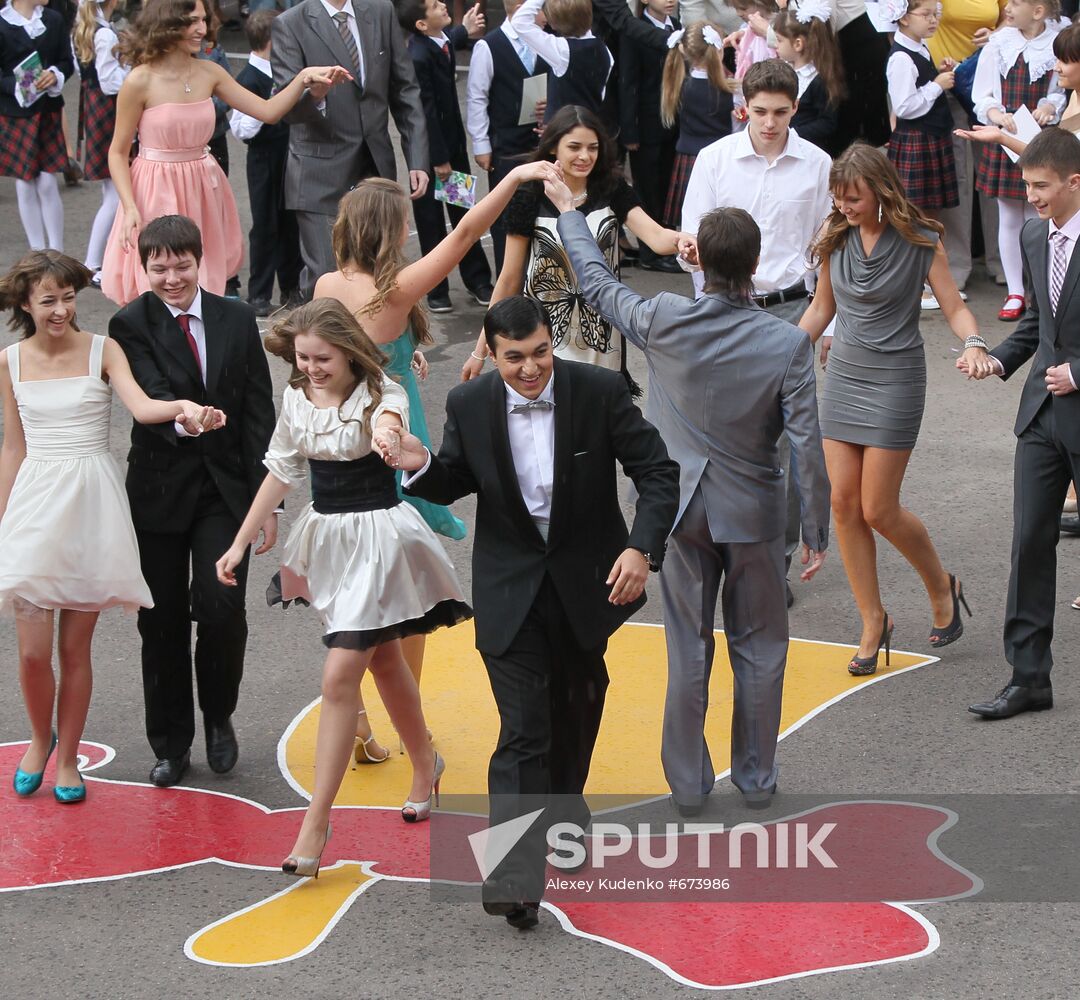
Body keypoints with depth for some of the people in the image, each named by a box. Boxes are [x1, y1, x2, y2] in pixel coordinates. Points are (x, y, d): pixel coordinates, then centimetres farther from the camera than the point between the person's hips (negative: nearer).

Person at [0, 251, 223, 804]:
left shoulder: (102, 351, -1)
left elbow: (142, 406, -17)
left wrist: (184, 408, -38)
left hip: (91, 506, -1)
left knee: (75, 648, 4)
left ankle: (67, 757, 21)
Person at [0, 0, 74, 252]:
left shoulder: (53, 20, 4)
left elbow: (67, 62, 8)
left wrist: (55, 75, -13)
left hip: (48, 111, 2)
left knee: (48, 184, -1)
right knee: (25, 186, 4)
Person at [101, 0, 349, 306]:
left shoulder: (209, 73, 3)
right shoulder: (140, 82, -11)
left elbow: (268, 111, 1)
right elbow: (118, 153, -6)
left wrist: (304, 79, -13)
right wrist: (130, 208, -17)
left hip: (202, 193, 5)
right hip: (157, 193, -5)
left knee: (204, 291, 9)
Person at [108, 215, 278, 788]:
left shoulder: (236, 321, 2)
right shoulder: (131, 326, -6)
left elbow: (258, 414, 4)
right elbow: (149, 396, -21)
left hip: (225, 488, 1)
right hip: (160, 491, -1)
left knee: (222, 608, -12)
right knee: (163, 622, 6)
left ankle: (218, 718, 15)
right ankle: (171, 743, 22)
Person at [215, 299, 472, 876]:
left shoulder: (378, 394, -16)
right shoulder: (296, 401, 1)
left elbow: (390, 416, -41)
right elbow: (281, 472, 12)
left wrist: (388, 433, -66)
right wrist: (240, 543, 14)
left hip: (376, 535, -6)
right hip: (326, 536, 6)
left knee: (339, 677, -12)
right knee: (383, 660, 22)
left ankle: (316, 823, -9)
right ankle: (425, 765, 45)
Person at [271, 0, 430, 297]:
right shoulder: (291, 25, -7)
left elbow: (404, 91, 10)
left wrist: (418, 160, 3)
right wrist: (312, 95, -38)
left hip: (376, 168, 4)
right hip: (322, 177, -4)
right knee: (324, 277, -9)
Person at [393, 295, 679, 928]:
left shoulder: (600, 391, -15)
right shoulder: (469, 405, -11)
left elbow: (659, 472, -11)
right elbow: (455, 483, 4)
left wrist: (642, 548, -25)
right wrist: (422, 467, -20)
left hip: (587, 581, 2)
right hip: (511, 590, -1)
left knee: (575, 710, 23)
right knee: (522, 729, -11)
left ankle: (564, 807, 51)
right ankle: (516, 880, -14)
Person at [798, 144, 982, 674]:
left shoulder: (919, 241, -10)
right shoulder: (835, 239, 2)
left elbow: (955, 308, -8)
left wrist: (974, 344, -28)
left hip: (894, 379, -5)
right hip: (844, 375, 5)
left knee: (879, 510, -5)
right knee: (844, 504, 0)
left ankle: (942, 587, 22)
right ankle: (873, 622, 12)